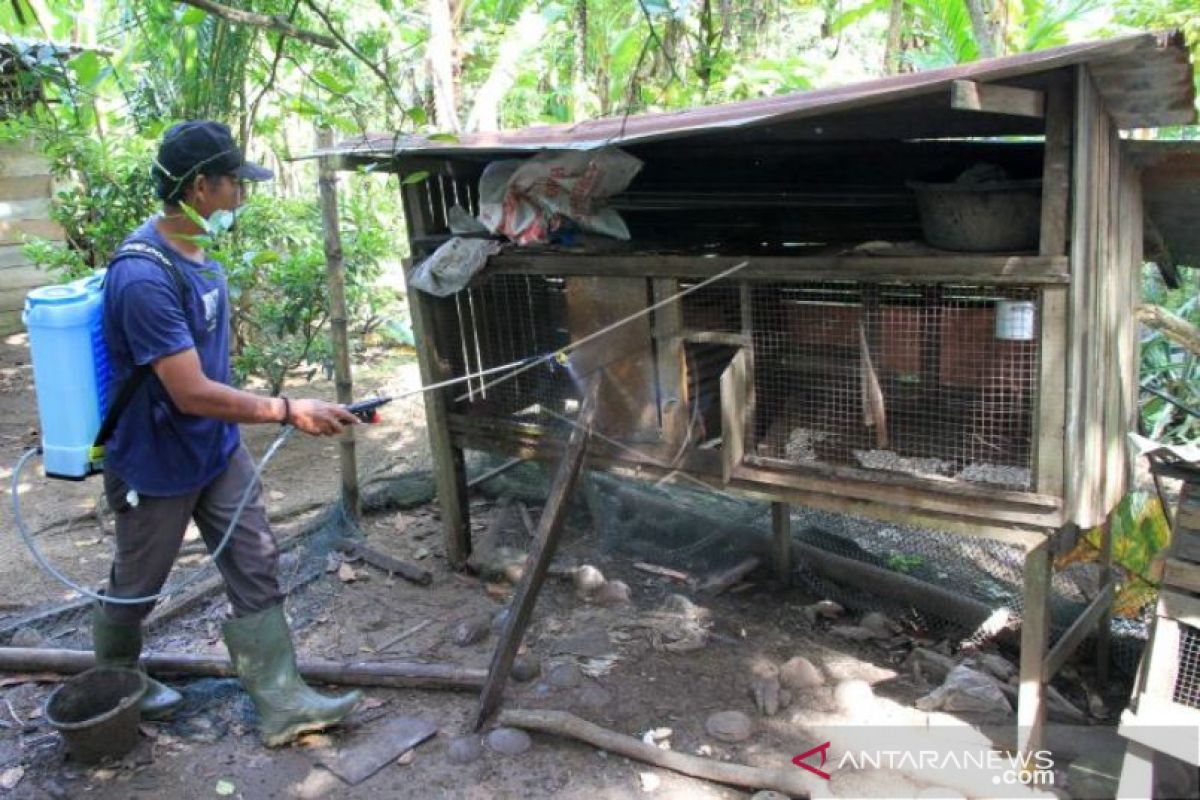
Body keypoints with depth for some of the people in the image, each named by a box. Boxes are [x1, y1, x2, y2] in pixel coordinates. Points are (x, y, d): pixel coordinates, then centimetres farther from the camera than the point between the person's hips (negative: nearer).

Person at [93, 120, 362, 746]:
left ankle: (281, 704, 15)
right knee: (135, 587, 16)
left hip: (218, 450, 8)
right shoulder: (144, 276, -30)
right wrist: (287, 411, -23)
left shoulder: (193, 247, -2)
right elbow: (193, 394, -30)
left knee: (257, 571, 6)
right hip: (157, 466, -7)